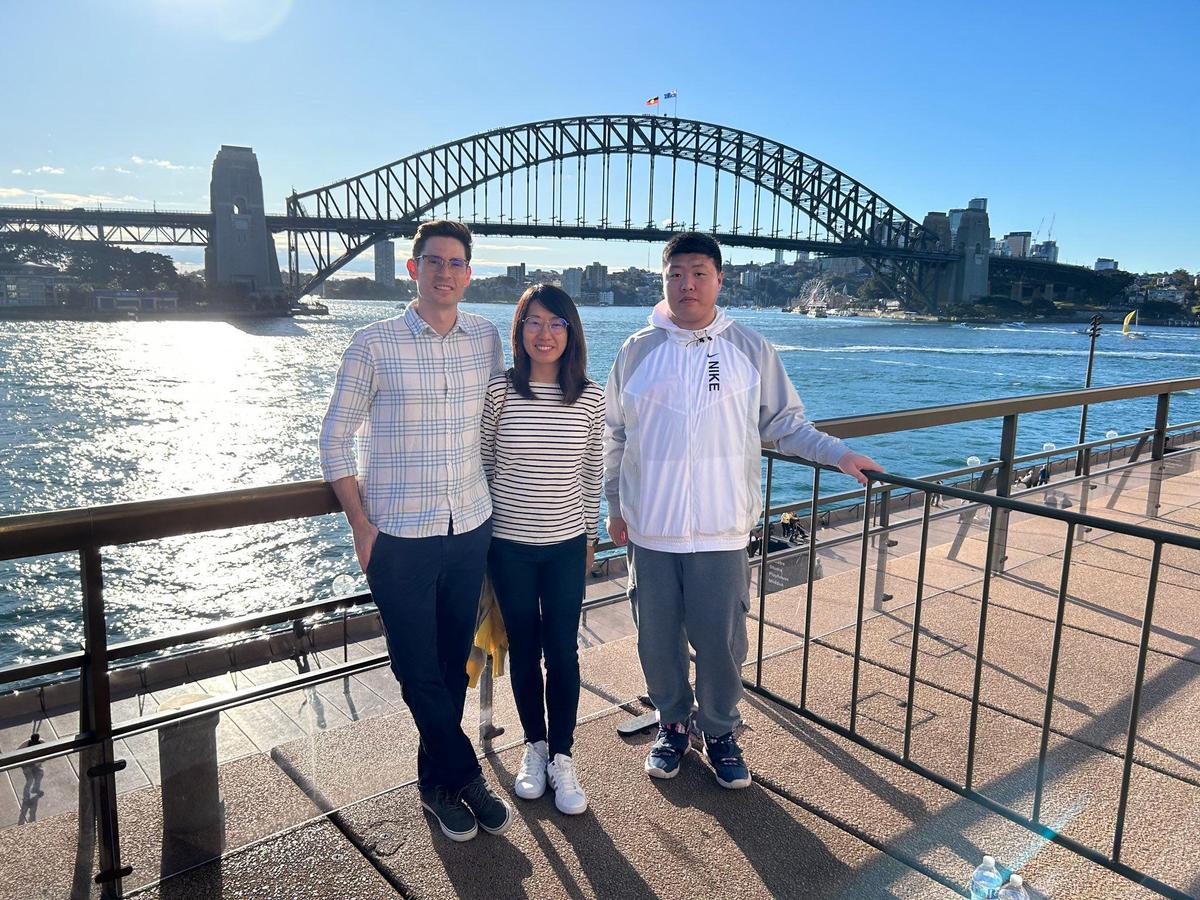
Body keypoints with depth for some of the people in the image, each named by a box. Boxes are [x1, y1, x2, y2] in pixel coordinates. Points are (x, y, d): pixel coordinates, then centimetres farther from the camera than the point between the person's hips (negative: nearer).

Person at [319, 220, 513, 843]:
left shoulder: (486, 338, 3)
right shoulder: (373, 344, -7)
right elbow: (335, 437, -3)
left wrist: (492, 500, 12)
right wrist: (361, 527, -6)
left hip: (471, 529, 4)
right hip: (399, 536, -3)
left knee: (454, 663, 14)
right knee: (419, 670, 6)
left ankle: (436, 779, 33)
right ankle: (467, 779, 26)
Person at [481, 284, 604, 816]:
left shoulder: (590, 398, -4)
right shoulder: (498, 391, -8)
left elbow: (592, 474, 5)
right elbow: (481, 466, 0)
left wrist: (590, 536, 9)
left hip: (566, 545, 1)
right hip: (509, 544, 0)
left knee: (562, 652, 6)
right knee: (524, 649, 13)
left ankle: (562, 758, 23)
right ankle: (534, 746, 33)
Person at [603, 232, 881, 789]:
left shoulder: (750, 349, 3)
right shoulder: (638, 350, 4)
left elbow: (785, 424, 8)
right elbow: (615, 436, 10)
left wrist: (839, 454, -3)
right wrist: (616, 505, 11)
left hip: (721, 529, -1)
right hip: (649, 528, 1)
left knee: (720, 640, 5)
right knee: (658, 639, 12)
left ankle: (720, 733, 29)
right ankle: (673, 725, 35)